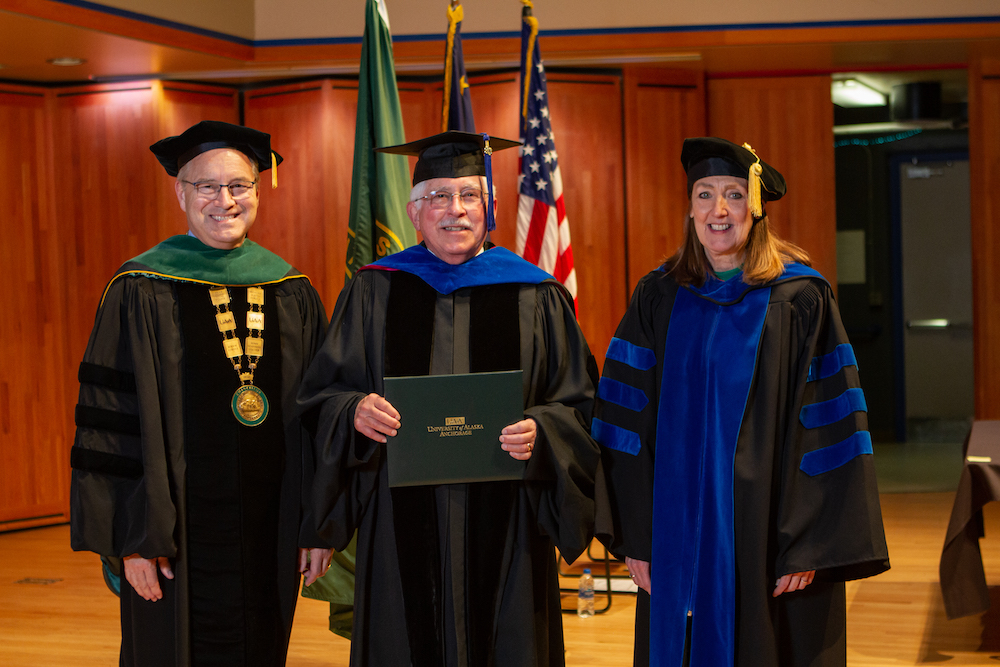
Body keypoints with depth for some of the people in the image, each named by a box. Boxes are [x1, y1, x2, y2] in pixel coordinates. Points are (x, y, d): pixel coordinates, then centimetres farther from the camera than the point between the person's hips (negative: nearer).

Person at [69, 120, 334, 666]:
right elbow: (113, 419, -8)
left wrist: (319, 524, 6)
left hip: (271, 534, 4)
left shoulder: (292, 293, 7)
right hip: (181, 532, -3)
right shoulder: (141, 293, -5)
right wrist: (135, 536, -12)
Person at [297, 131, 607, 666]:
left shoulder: (535, 297, 5)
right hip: (403, 525, 0)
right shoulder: (374, 292, 7)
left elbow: (578, 403, 5)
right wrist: (355, 412, -14)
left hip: (502, 526, 0)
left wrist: (538, 433, -15)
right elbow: (323, 395, 7)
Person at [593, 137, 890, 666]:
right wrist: (635, 535, -2)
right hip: (679, 532, 2)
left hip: (768, 531, -2)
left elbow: (828, 424, -6)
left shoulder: (799, 299, -3)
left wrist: (808, 542, -12)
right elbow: (627, 421, 4)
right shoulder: (659, 298, 5)